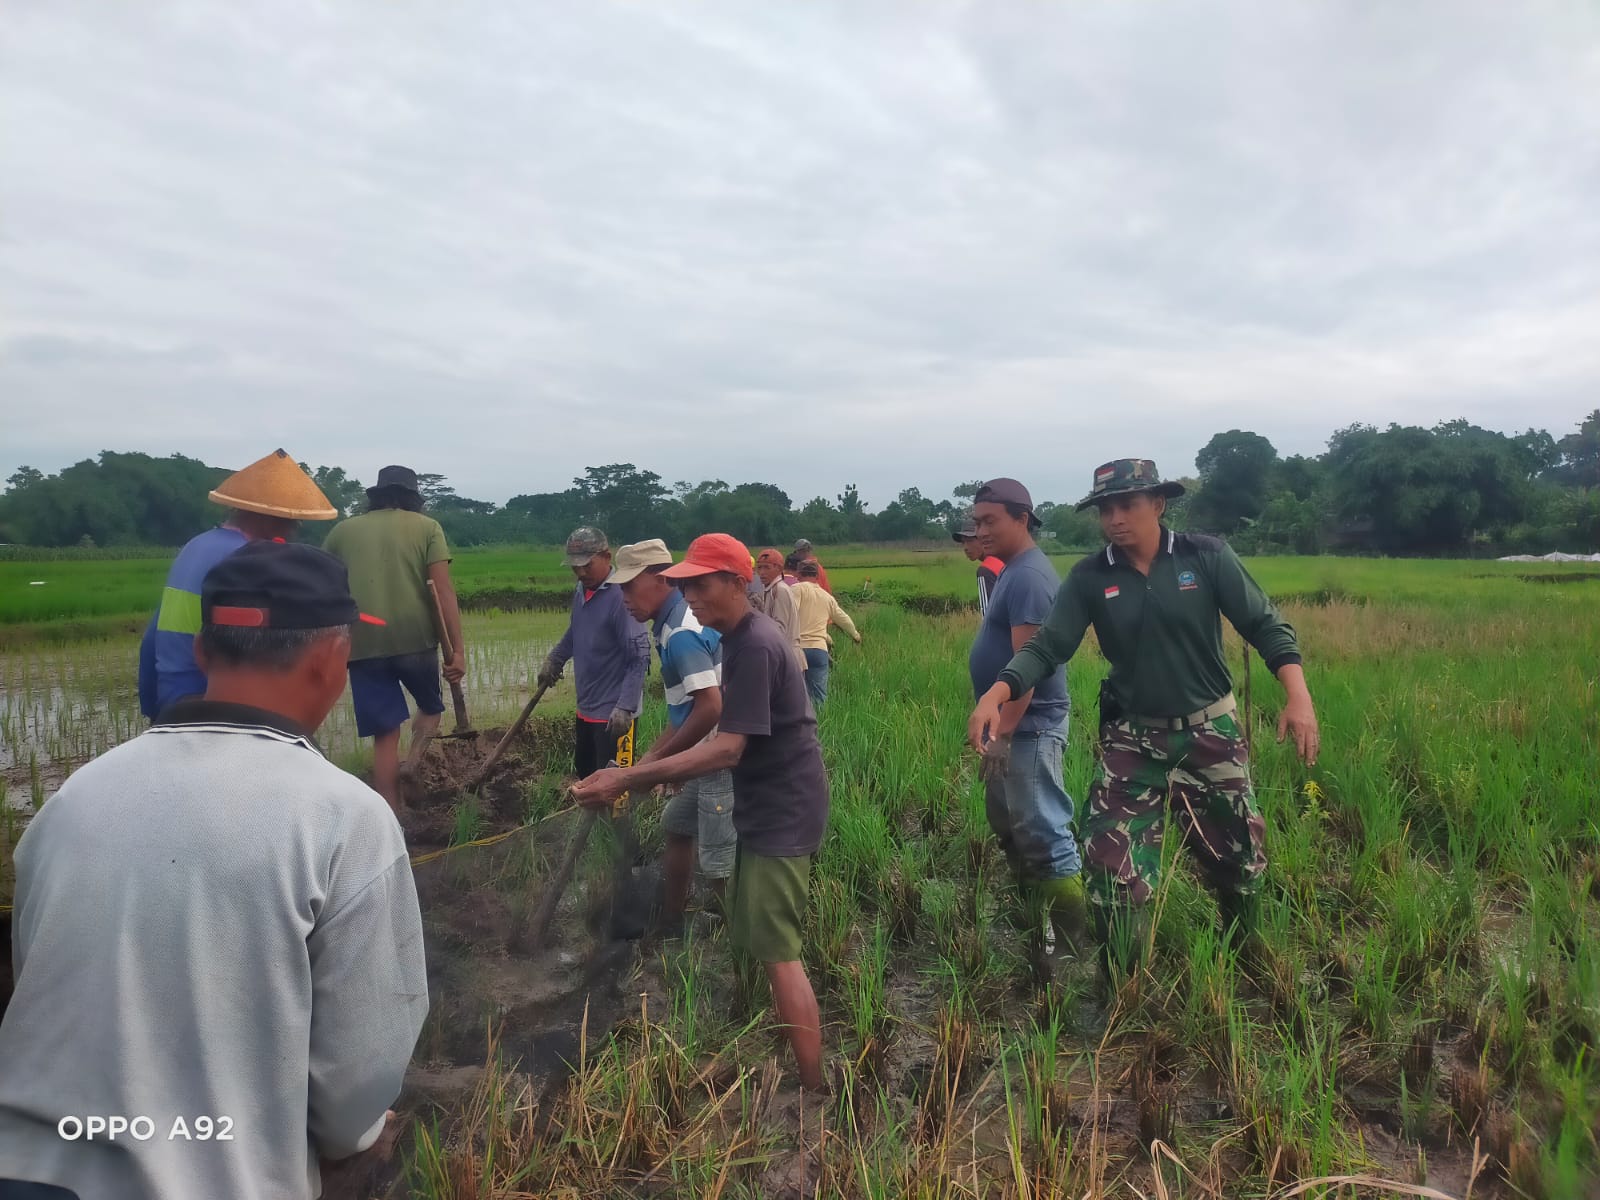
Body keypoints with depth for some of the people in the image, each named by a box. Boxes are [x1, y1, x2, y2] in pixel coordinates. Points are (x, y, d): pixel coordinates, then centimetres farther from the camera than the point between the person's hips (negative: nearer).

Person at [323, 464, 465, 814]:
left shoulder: (343, 530, 14)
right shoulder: (426, 526, 6)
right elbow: (444, 589, -4)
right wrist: (458, 649, -6)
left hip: (363, 645, 2)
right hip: (415, 639, -2)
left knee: (385, 735, 9)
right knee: (430, 706, 24)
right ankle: (414, 762, -2)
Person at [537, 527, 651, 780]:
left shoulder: (620, 596, -21)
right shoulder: (581, 590, 6)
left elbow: (639, 657, -24)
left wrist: (625, 707, -27)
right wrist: (554, 660, 14)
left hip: (614, 712, -9)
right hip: (587, 706, 9)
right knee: (584, 769, 23)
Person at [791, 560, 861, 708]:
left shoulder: (797, 589, 1)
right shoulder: (828, 597, 17)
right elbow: (844, 619, 32)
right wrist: (855, 635, 49)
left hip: (799, 647, -3)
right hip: (819, 650, 3)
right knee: (819, 698, 6)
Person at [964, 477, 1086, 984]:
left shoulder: (1029, 576, -19)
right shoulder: (1013, 572, 13)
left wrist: (1002, 733, -25)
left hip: (1028, 728, -11)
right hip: (1011, 724, 11)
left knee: (1045, 834, -4)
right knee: (1008, 825, 20)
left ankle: (1068, 938, 7)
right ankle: (1032, 918, 35)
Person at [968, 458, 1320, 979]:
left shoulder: (1207, 557, -9)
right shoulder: (1089, 578, -7)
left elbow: (1265, 625, -7)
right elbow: (1048, 646, -11)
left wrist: (1298, 694, -22)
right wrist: (996, 694, -27)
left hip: (1210, 730, 0)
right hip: (1131, 738, 0)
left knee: (1236, 850, 16)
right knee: (1110, 858, -5)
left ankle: (1246, 951, 46)